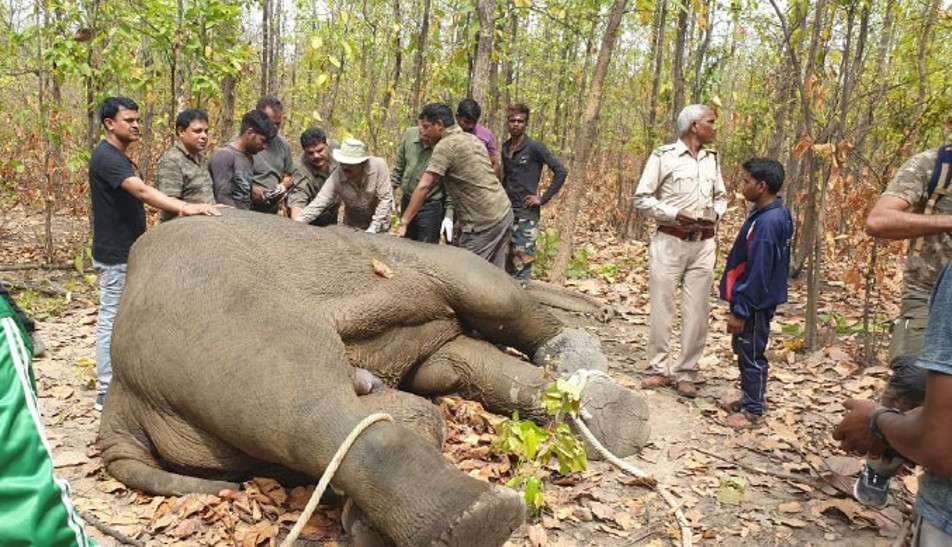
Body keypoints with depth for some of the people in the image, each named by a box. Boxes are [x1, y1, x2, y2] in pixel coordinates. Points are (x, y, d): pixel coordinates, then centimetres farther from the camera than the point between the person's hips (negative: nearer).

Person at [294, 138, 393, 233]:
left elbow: (385, 198, -21)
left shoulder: (379, 166, -27)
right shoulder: (336, 177, -23)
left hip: (379, 225, -1)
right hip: (353, 226, 1)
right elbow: (318, 204, -23)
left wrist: (373, 229, -22)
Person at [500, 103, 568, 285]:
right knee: (505, 256, 9)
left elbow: (561, 171, -10)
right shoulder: (505, 147, 11)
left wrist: (543, 199, -12)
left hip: (526, 212, -6)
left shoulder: (534, 147, -8)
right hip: (506, 210, 6)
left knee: (522, 257, -7)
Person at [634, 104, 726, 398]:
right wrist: (675, 214, -15)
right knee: (661, 307, 1)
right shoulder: (663, 156, -5)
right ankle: (660, 369, 13)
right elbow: (642, 198, -5)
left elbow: (721, 197, 21)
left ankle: (686, 373, 12)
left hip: (703, 243, 4)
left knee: (697, 310, 3)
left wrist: (715, 213, -1)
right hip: (669, 240, -4)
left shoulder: (713, 158, 11)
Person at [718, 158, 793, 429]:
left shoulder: (767, 222, -26)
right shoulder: (773, 213, 5)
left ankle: (753, 410, 17)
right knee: (744, 348, 20)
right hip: (753, 298, 10)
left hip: (755, 302, -10)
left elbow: (758, 273, -25)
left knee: (751, 353, 3)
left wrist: (740, 311, -20)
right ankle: (752, 398, 35)